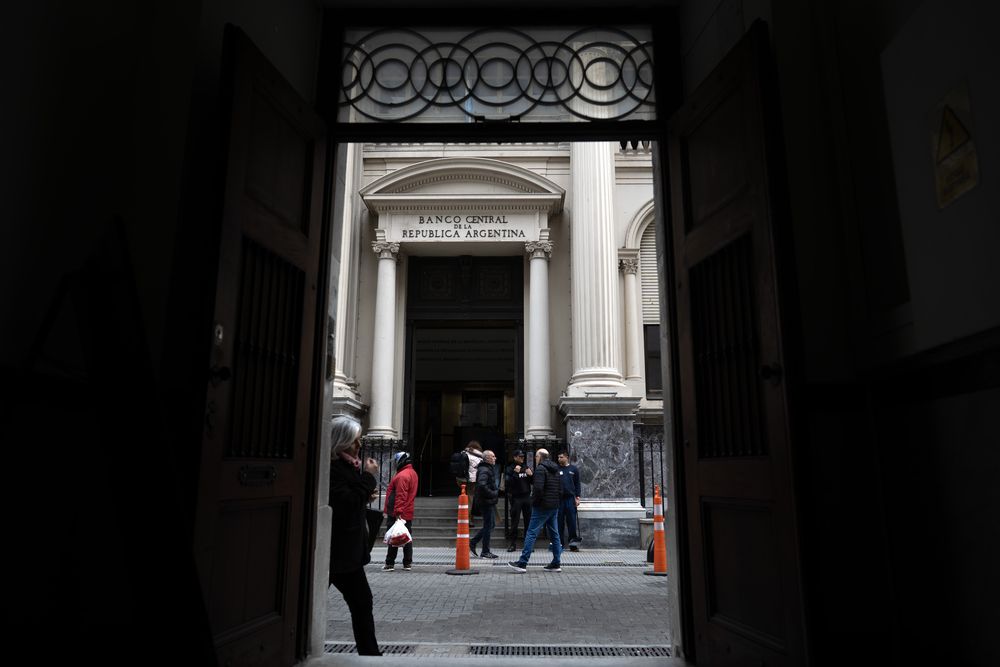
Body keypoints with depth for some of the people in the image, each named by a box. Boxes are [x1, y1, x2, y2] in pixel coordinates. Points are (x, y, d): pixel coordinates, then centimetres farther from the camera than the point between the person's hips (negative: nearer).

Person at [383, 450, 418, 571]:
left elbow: (401, 496, -24)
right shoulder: (413, 473, 14)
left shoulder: (402, 475, -18)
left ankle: (390, 563, 4)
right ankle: (408, 563, 13)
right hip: (408, 513, 9)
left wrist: (397, 511, -24)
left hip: (398, 513, -9)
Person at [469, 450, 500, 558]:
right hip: (487, 502, -10)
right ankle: (485, 552, 7)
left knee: (490, 524, 16)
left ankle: (472, 542, 21)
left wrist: (496, 492, 14)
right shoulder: (484, 470, -18)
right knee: (488, 525, -2)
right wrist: (493, 493, -22)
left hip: (490, 502, 10)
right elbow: (482, 485, -32)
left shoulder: (489, 469, 16)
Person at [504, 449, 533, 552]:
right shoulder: (510, 469, 1)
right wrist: (515, 473, -21)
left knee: (528, 520, 3)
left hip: (527, 496, 4)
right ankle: (513, 543, 5)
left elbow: (533, 482, 16)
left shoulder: (526, 468, 15)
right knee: (514, 521, -2)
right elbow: (508, 482, -13)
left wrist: (531, 475, -2)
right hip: (516, 497, -4)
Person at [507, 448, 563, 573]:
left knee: (531, 533, -8)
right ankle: (556, 564, 14)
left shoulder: (540, 469, -11)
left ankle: (522, 563, -9)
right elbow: (560, 489, 18)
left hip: (542, 506, -8)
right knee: (554, 534, 11)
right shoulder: (555, 469, 16)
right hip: (554, 506, 8)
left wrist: (534, 501, -10)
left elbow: (538, 488, -22)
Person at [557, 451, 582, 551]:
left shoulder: (573, 469, 7)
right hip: (559, 498, 0)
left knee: (572, 520, -1)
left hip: (570, 498, 0)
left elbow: (577, 484, 9)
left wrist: (577, 497, 1)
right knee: (559, 521, 3)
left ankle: (573, 542, 3)